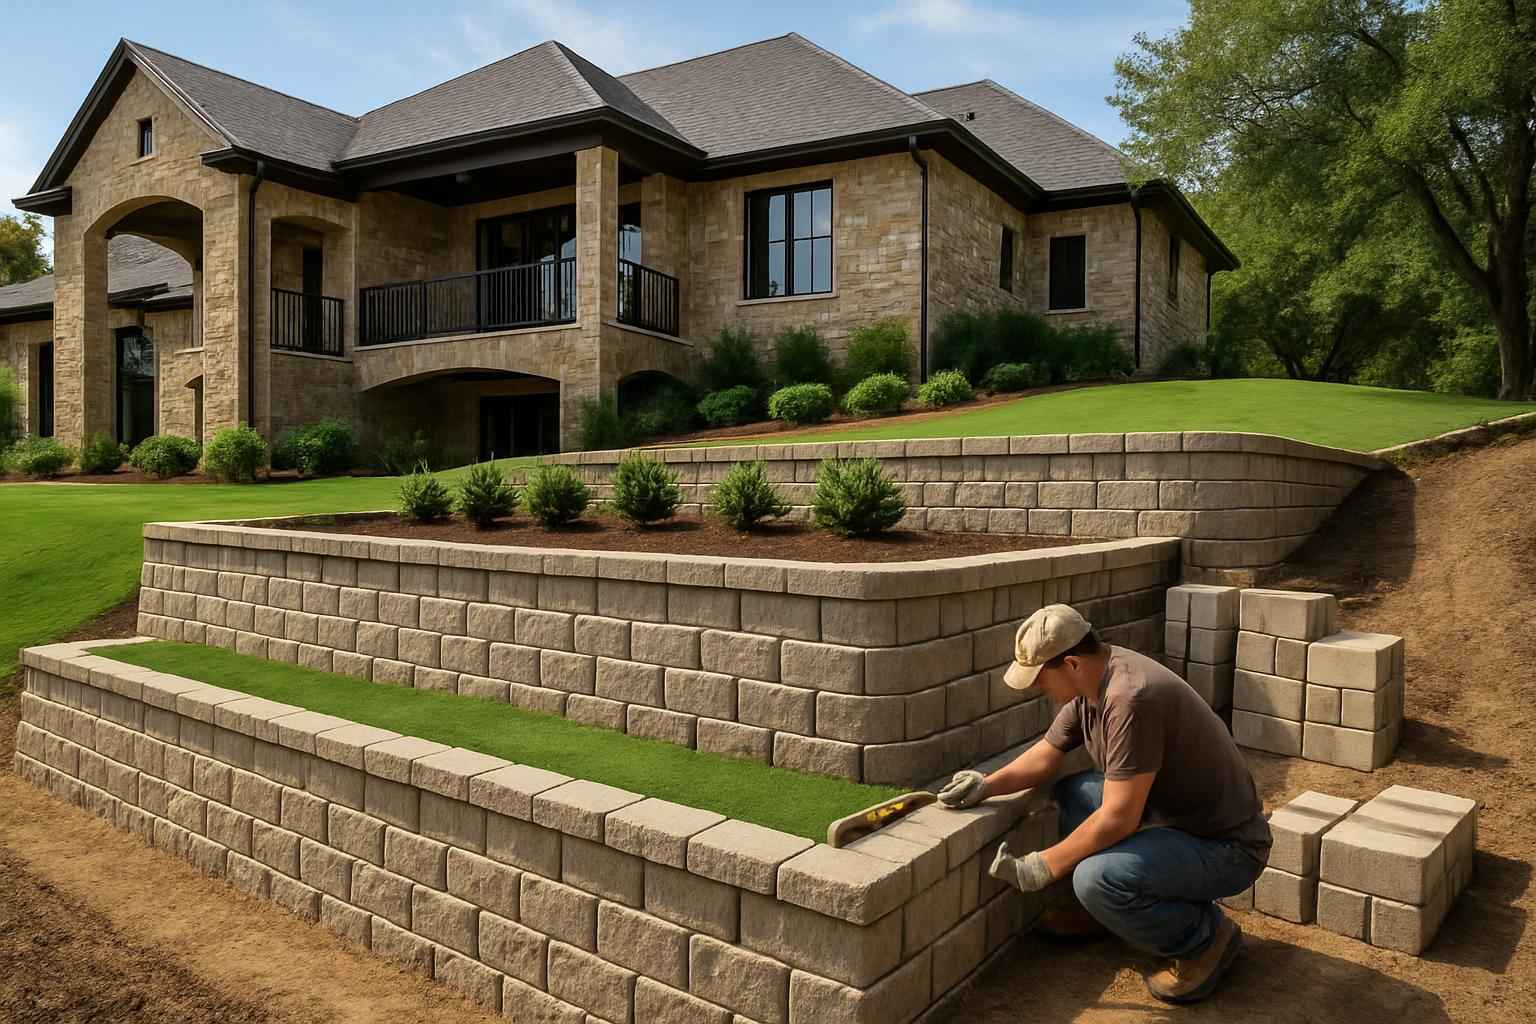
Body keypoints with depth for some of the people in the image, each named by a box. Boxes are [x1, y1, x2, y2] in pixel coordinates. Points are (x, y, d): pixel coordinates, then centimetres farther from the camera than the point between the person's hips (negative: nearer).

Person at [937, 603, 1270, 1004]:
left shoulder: (1131, 699, -30)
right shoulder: (1090, 682, -1)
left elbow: (1119, 818, -29)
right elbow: (1046, 754, 11)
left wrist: (1042, 867, -19)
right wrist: (987, 785, -5)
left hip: (1226, 846, -9)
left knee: (1097, 877, -29)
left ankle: (1206, 935, -2)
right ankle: (1101, 909, 21)